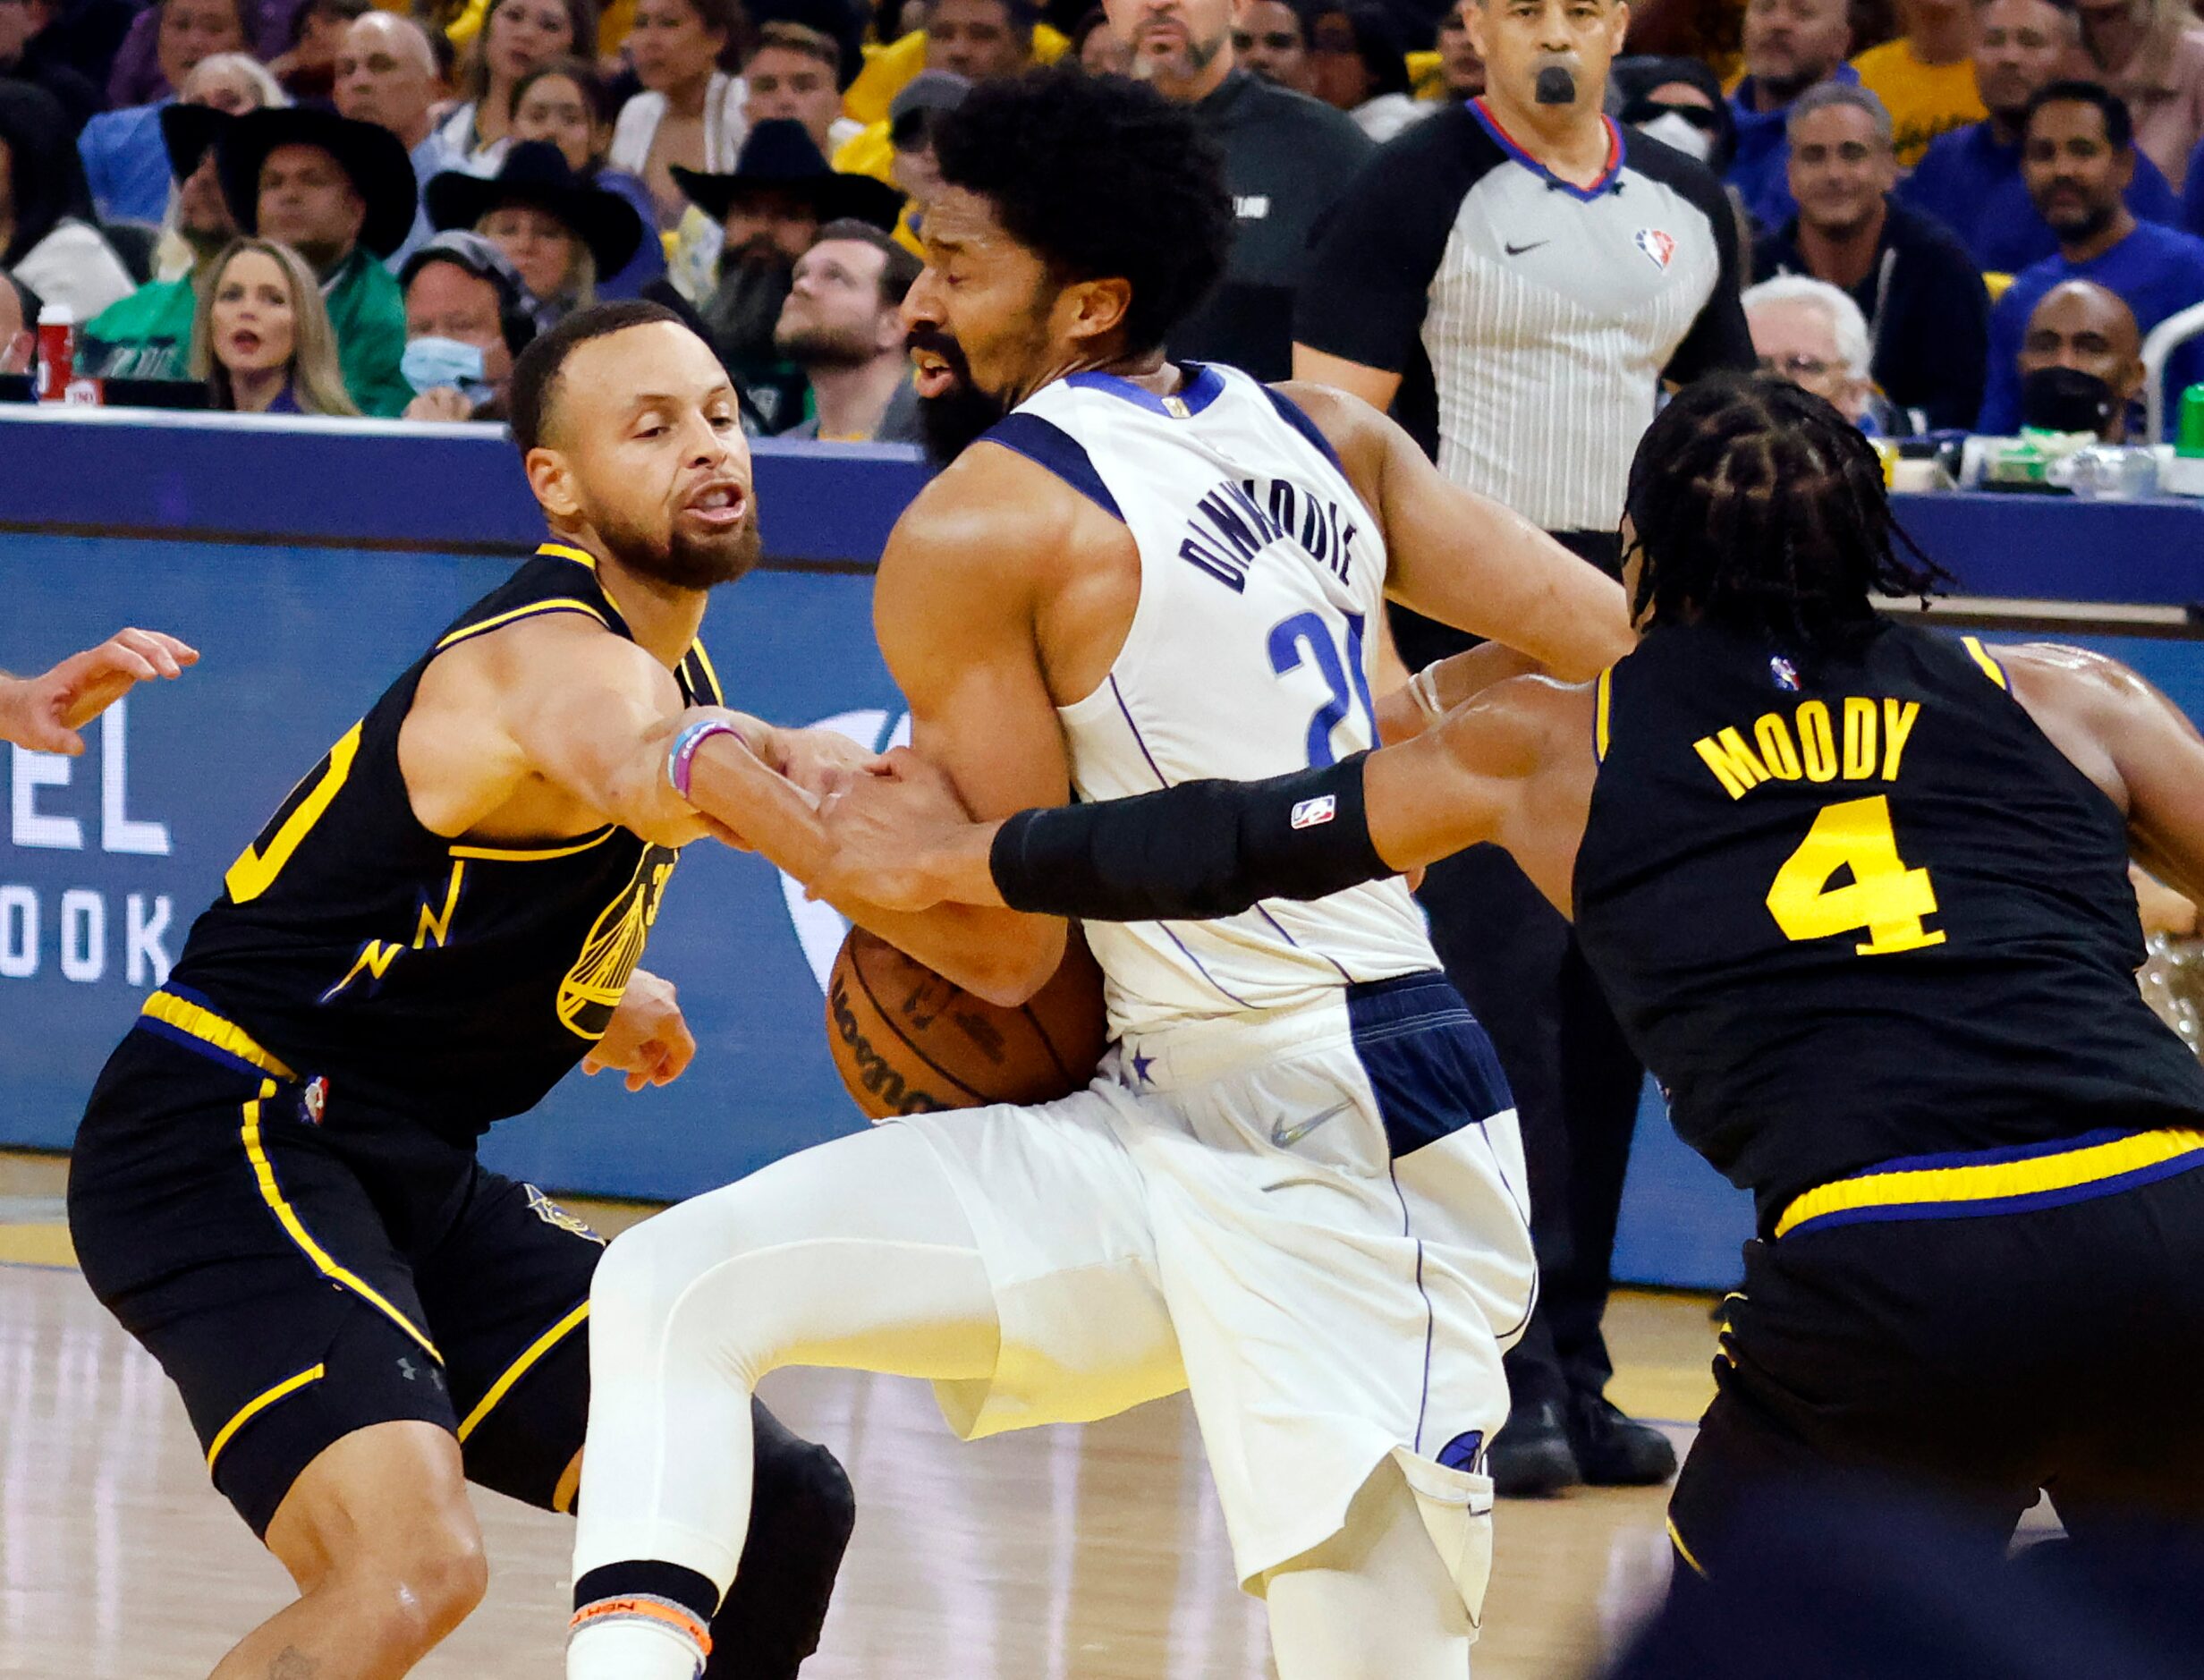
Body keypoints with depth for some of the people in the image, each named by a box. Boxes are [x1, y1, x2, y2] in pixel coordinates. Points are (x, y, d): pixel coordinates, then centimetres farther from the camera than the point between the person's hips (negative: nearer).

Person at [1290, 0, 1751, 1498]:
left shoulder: (1688, 208, 12)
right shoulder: (1418, 193, -5)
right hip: (1464, 645, -6)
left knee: (1609, 1009, 6)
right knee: (1499, 987, -13)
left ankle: (1572, 1373, 12)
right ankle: (1514, 1374, -12)